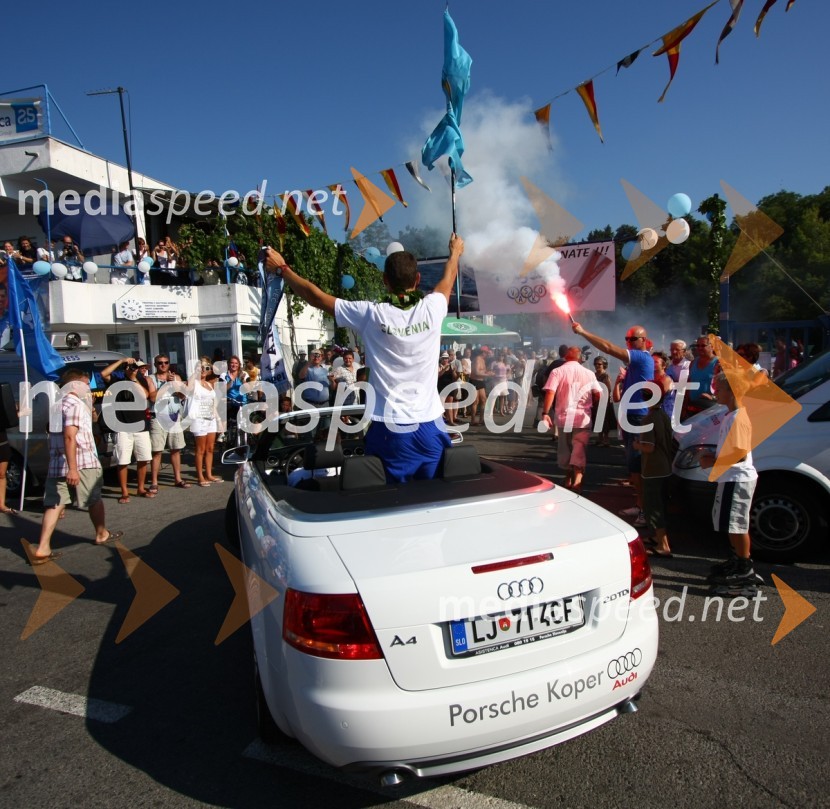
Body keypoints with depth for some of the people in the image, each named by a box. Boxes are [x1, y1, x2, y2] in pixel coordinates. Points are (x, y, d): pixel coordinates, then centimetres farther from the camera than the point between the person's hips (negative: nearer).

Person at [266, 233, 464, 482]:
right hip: (430, 426, 2)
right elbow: (448, 278, 21)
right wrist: (455, 252, 42)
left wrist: (282, 267, 18)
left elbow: (315, 296, 3)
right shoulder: (432, 309, -3)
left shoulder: (371, 315, -9)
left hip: (390, 429, -2)